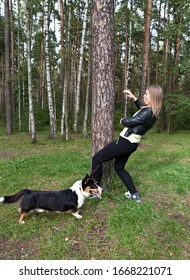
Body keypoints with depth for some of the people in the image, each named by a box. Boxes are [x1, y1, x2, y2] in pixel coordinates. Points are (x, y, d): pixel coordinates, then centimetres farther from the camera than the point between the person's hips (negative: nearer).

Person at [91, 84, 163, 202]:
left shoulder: (148, 113, -24)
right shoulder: (152, 111, 5)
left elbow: (128, 122, -20)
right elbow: (142, 107, 29)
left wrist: (123, 120, 2)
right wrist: (133, 97, 22)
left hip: (125, 142, -10)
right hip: (130, 143, 10)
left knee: (96, 159, 1)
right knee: (119, 167, 23)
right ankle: (134, 194, 27)